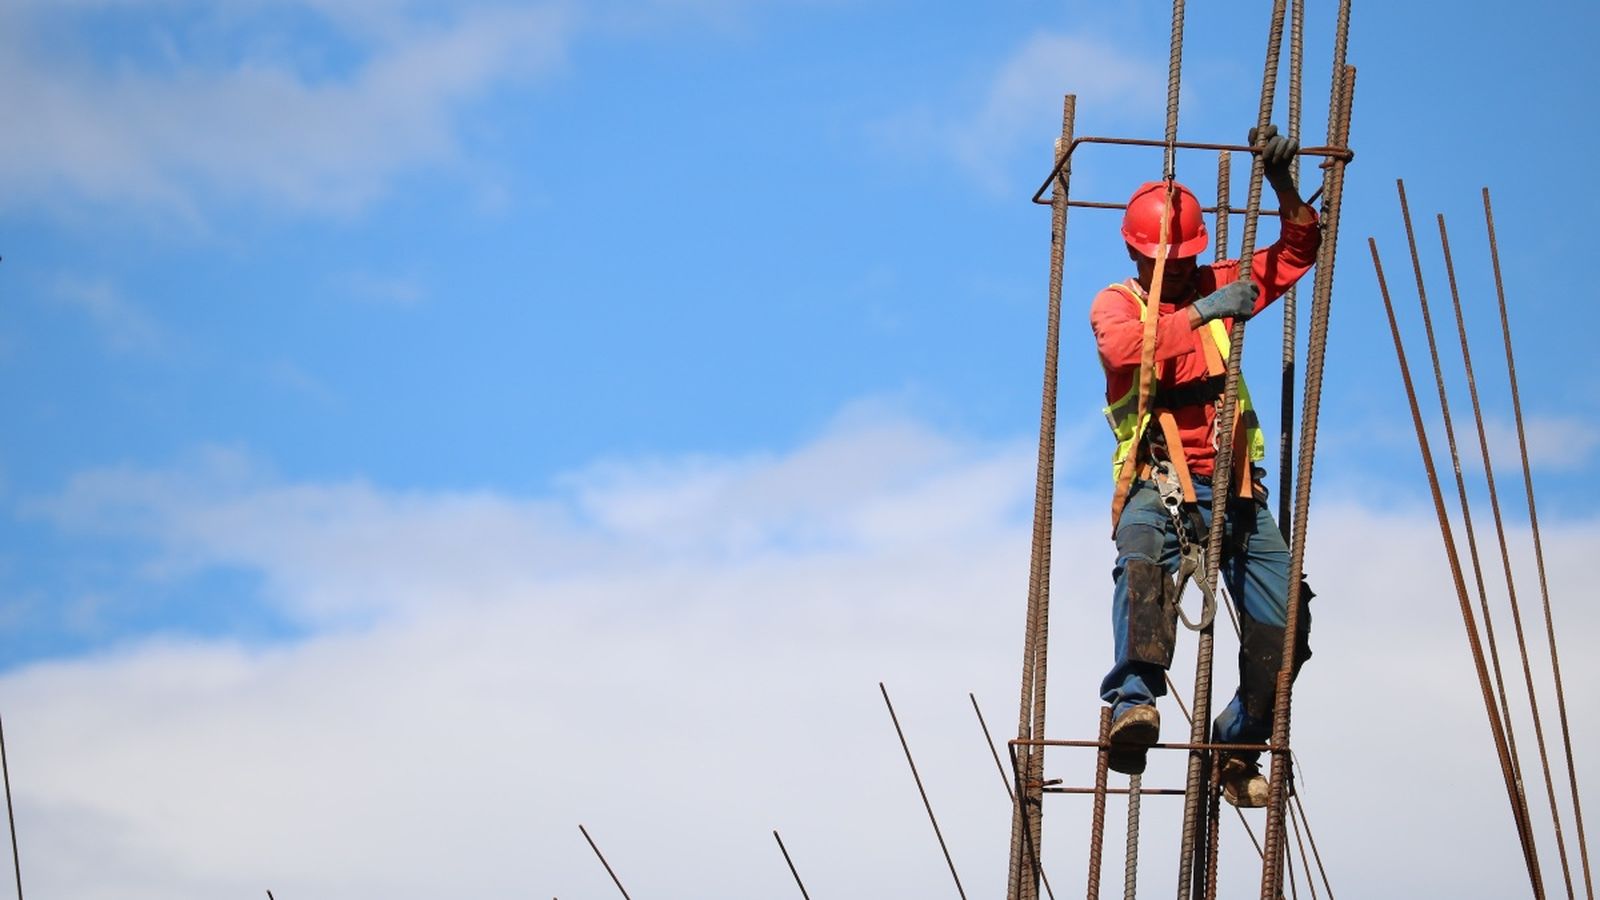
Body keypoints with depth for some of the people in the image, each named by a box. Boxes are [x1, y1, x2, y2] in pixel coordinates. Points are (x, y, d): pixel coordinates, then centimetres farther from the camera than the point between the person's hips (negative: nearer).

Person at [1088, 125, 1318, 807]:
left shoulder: (1217, 287, 18)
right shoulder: (1116, 302, 7)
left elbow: (1297, 252, 16)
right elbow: (1122, 348, -17)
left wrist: (1283, 186, -1)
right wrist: (1199, 313, -23)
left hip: (1232, 482, 4)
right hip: (1158, 481, -4)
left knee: (1283, 620, -7)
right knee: (1144, 563, -38)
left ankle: (1237, 747, 11)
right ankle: (1133, 701, -52)